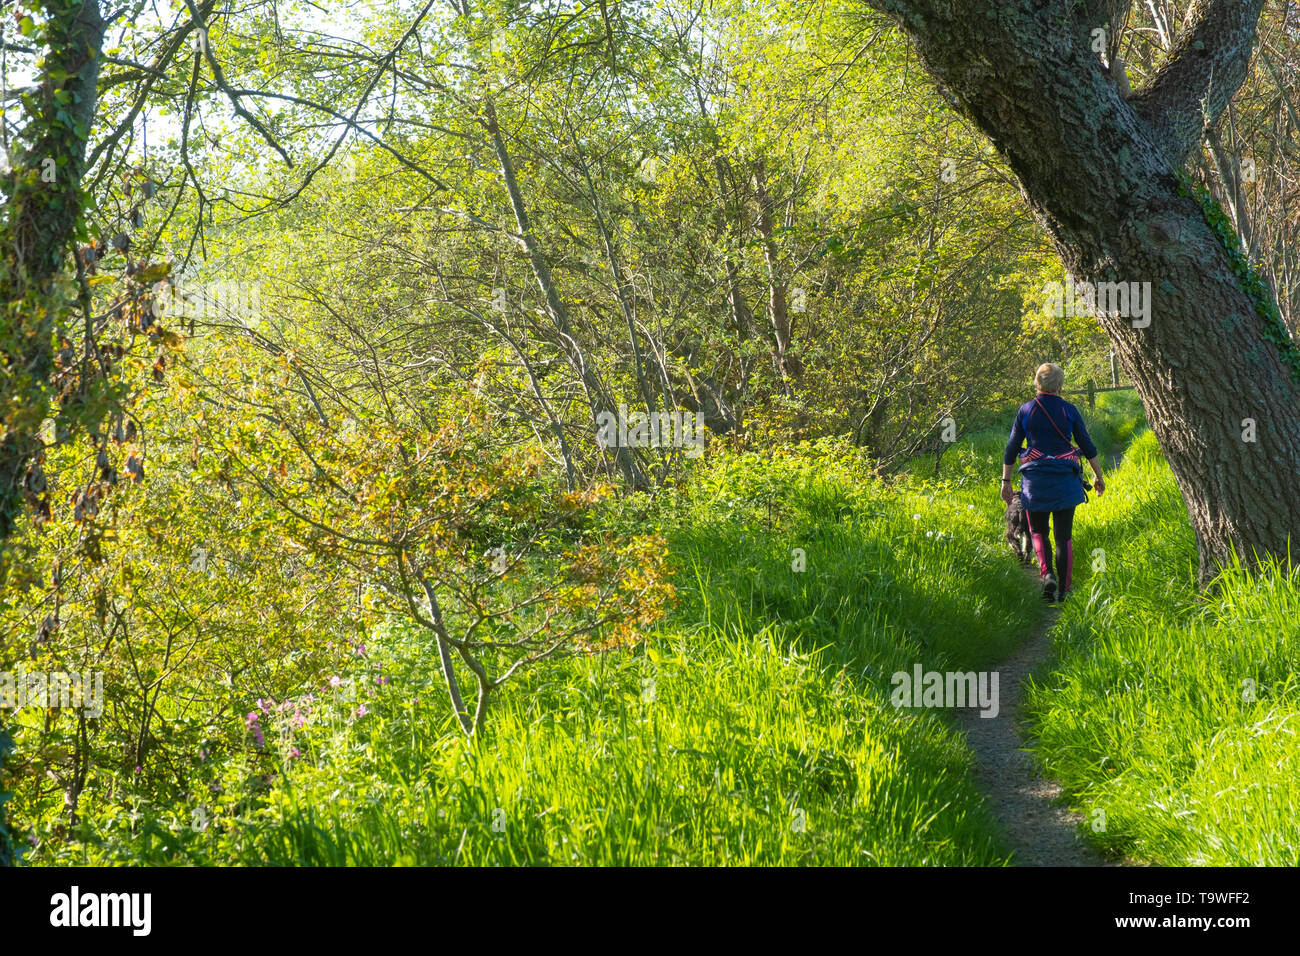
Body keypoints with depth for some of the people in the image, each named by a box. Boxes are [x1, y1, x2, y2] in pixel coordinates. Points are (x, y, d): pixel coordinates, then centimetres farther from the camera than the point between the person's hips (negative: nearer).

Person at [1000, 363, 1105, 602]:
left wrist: (1006, 481, 10)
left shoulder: (1025, 410, -1)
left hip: (1036, 480, 0)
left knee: (1038, 531, 15)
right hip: (1065, 480, 0)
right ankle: (1063, 591, 5)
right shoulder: (1069, 410, -1)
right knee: (1064, 536, 7)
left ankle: (1047, 573, -10)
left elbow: (1011, 449, 2)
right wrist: (1099, 476, 17)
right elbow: (1087, 447, 5)